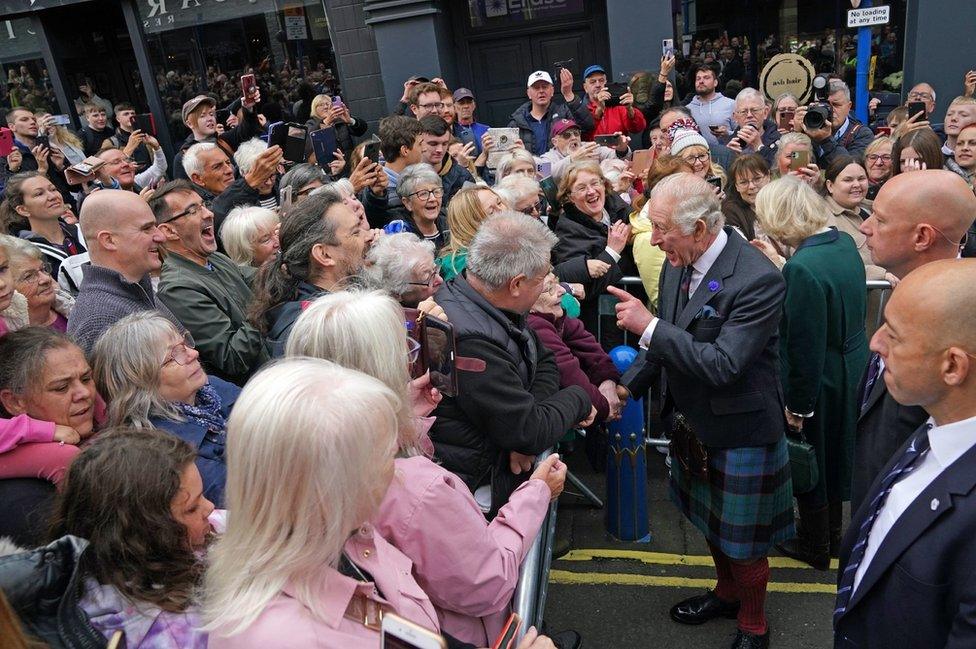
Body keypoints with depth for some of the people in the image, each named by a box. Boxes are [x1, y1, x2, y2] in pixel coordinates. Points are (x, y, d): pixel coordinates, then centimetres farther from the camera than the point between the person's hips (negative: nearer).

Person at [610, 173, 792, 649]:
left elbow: (723, 365, -33)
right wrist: (627, 386, -3)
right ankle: (726, 593, 54)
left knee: (742, 541, 13)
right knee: (710, 521, 28)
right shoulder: (678, 262, -6)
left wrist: (649, 325, -32)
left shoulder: (758, 280, -29)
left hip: (739, 430, -7)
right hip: (692, 423, 7)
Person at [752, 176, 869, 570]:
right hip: (853, 371, 8)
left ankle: (814, 547, 35)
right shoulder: (844, 242, -4)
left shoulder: (802, 268, -31)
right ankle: (831, 532, 47)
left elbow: (806, 348, -26)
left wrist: (798, 405, -14)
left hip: (819, 383, -8)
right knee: (835, 453, 26)